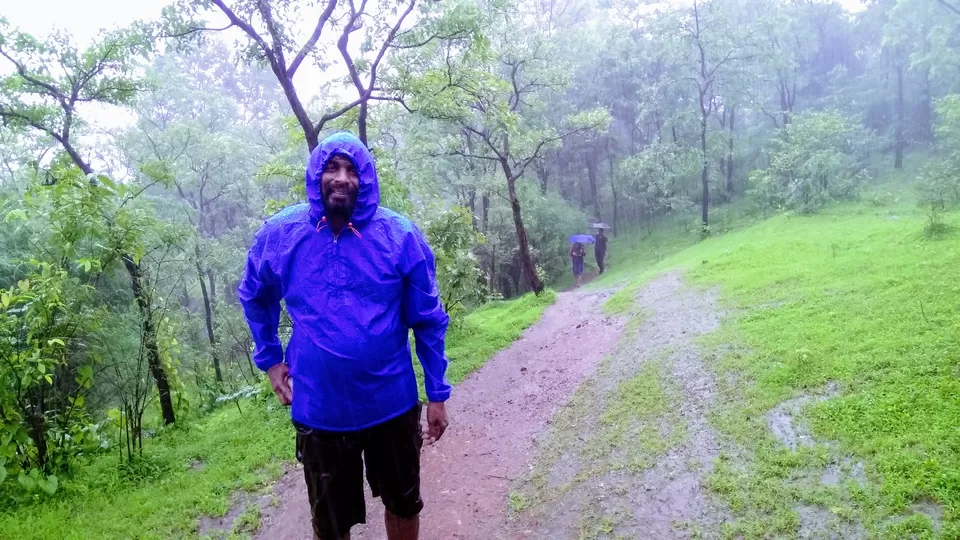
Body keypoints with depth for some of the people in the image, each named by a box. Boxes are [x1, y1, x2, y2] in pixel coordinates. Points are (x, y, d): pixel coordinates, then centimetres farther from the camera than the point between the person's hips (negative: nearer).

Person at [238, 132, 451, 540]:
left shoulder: (399, 235, -10)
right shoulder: (279, 234, -6)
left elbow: (428, 319, -4)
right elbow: (254, 298, 13)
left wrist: (437, 394, -3)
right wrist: (269, 359, 6)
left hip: (392, 403, 0)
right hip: (319, 409, 1)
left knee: (404, 503, 21)